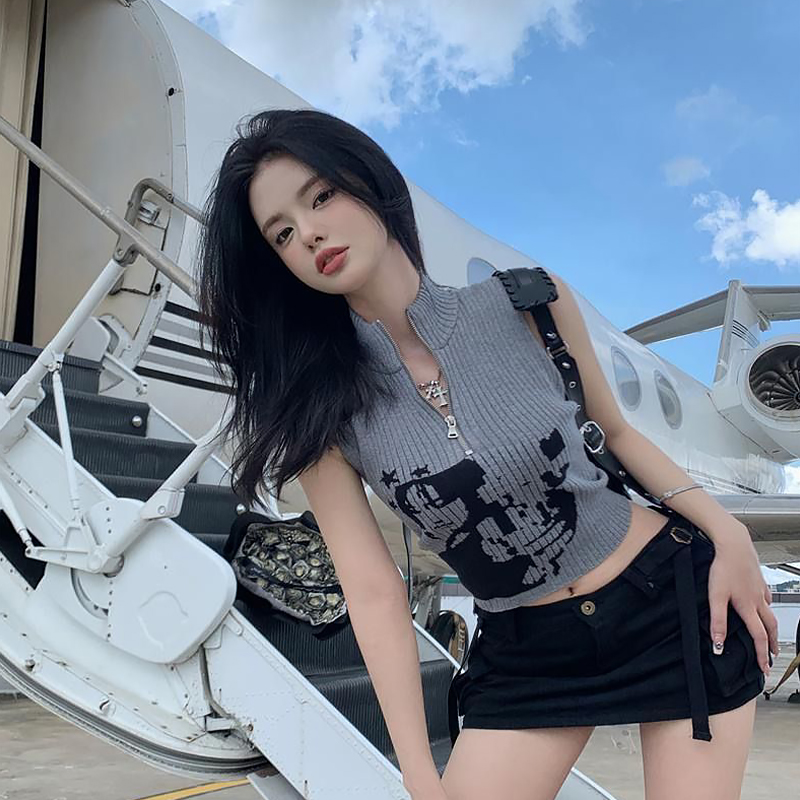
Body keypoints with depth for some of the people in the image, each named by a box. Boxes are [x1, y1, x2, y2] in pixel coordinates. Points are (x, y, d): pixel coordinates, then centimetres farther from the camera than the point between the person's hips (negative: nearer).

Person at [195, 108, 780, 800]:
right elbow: (375, 593, -11)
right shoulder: (321, 413, -11)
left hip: (678, 594, 0)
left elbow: (614, 432, 3)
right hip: (524, 652, 1)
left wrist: (725, 529, -8)